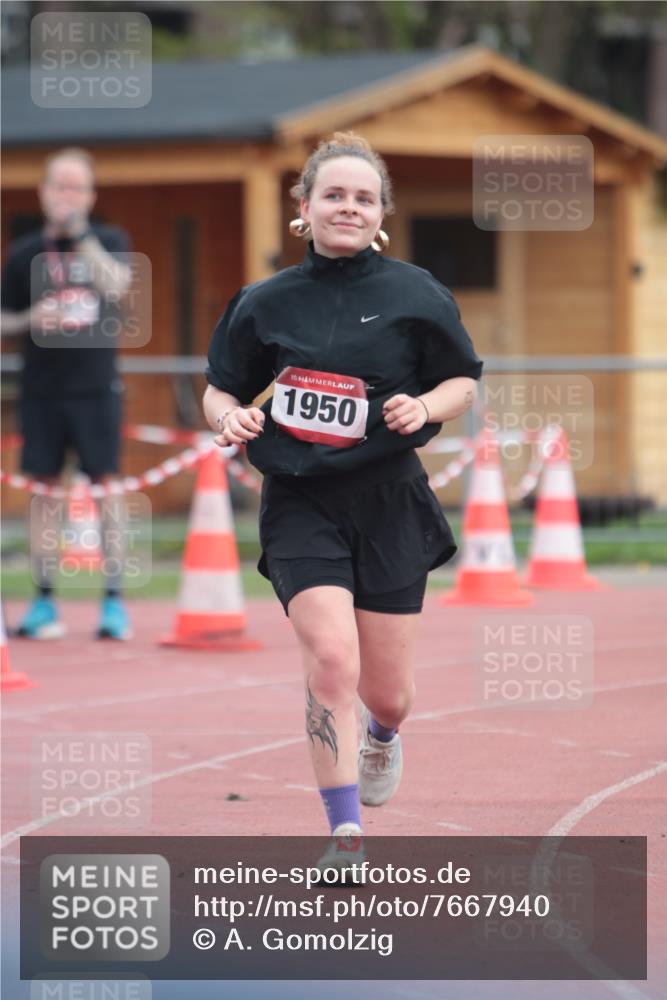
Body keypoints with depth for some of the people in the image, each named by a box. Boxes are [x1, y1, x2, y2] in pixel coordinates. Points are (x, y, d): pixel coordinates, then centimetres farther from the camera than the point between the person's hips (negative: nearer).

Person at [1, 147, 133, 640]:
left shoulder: (110, 241, 3)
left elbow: (116, 285, -17)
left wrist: (80, 235, -22)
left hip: (96, 386, -1)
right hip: (42, 390, 1)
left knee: (107, 485, -3)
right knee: (45, 488, 2)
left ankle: (114, 600, -1)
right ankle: (44, 601, 8)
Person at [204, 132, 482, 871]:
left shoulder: (414, 295, -2)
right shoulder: (266, 304, 1)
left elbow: (465, 380, 8)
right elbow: (220, 390, 12)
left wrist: (425, 407, -12)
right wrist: (231, 417, -11)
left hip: (388, 504, 1)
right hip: (300, 503, -1)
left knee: (387, 694, 6)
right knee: (332, 658, -21)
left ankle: (381, 736, 47)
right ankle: (346, 837, -12)